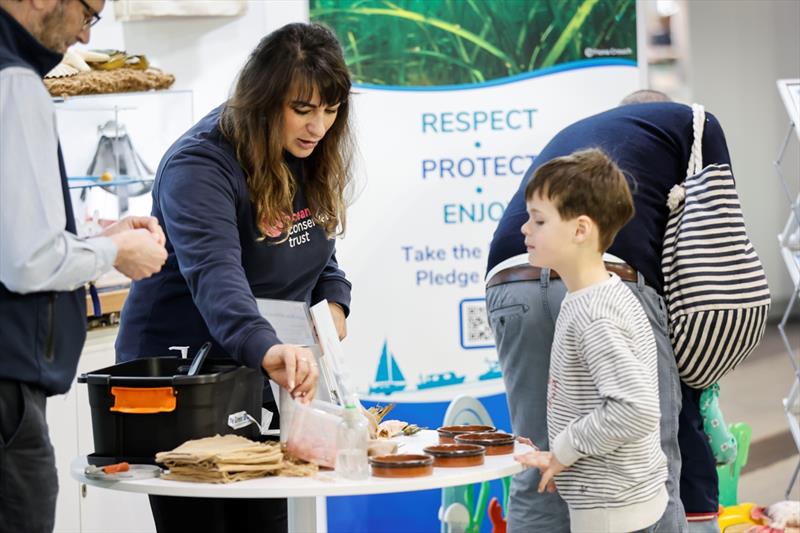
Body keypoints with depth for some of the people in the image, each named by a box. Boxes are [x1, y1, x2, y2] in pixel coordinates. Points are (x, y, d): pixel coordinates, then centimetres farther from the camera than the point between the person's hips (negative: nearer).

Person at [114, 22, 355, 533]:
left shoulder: (311, 158, 1)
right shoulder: (198, 167, -24)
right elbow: (214, 273, -40)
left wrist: (333, 302, -5)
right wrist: (267, 348, -57)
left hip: (258, 378, 7)